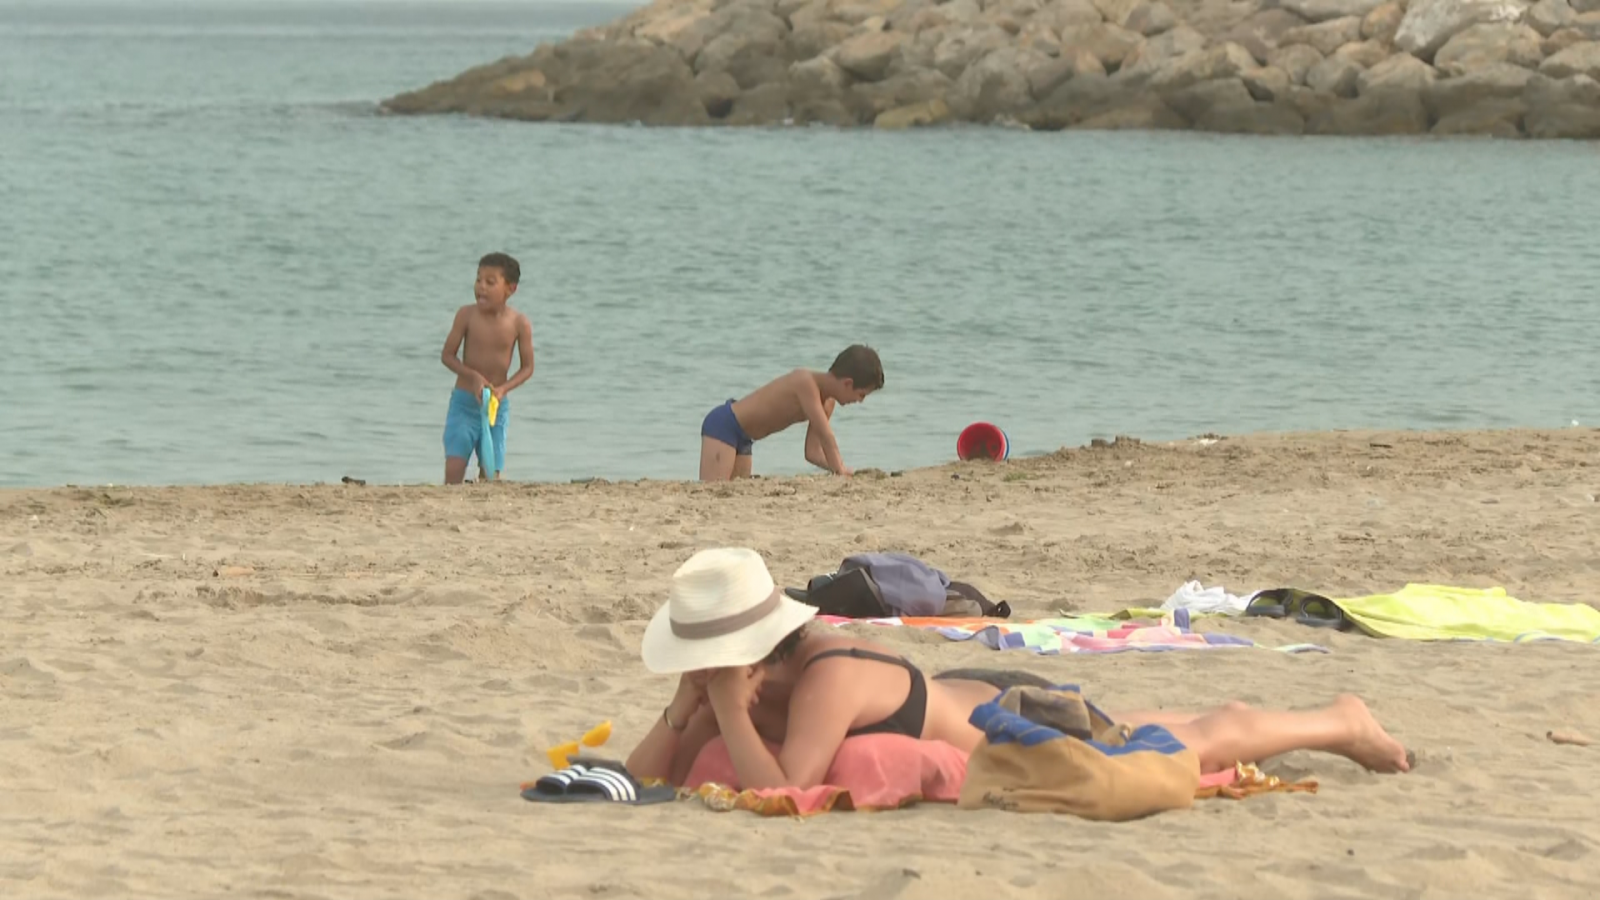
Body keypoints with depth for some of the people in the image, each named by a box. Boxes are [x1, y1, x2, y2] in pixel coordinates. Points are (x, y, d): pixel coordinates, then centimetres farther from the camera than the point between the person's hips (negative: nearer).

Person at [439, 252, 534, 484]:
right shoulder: (467, 315, -8)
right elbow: (448, 355, -3)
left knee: (490, 475, 1)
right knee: (454, 469, -11)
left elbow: (527, 367, 0)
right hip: (463, 403, -1)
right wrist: (473, 376, -18)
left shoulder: (519, 323, -8)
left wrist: (503, 388, -16)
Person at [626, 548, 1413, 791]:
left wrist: (729, 711, -48)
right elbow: (644, 780, -15)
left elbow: (786, 794, -51)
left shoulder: (827, 680, -41)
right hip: (968, 704, 8)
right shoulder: (748, 683, -19)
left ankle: (1338, 723, 36)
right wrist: (683, 710, -32)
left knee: (1202, 746, 12)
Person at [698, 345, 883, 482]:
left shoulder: (827, 402, 6)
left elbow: (813, 452, 5)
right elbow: (824, 434, -28)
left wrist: (842, 469, -10)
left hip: (742, 438, 10)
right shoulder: (806, 382, -24)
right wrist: (840, 470, -26)